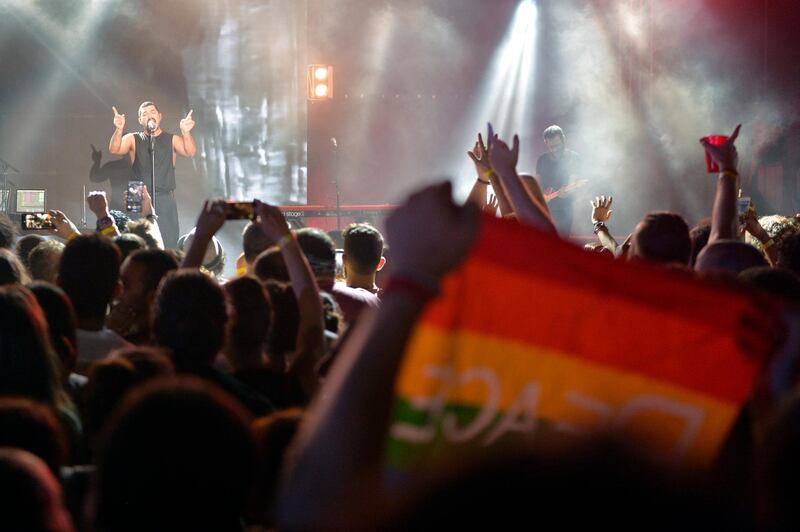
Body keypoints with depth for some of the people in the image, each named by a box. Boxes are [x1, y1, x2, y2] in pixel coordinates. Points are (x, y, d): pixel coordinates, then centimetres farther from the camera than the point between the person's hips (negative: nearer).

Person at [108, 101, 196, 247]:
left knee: (169, 244, -7)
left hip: (166, 201, 0)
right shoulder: (133, 140, 10)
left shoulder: (172, 140, 9)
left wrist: (186, 133, -27)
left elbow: (190, 152, -7)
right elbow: (114, 149, -5)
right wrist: (119, 130, -25)